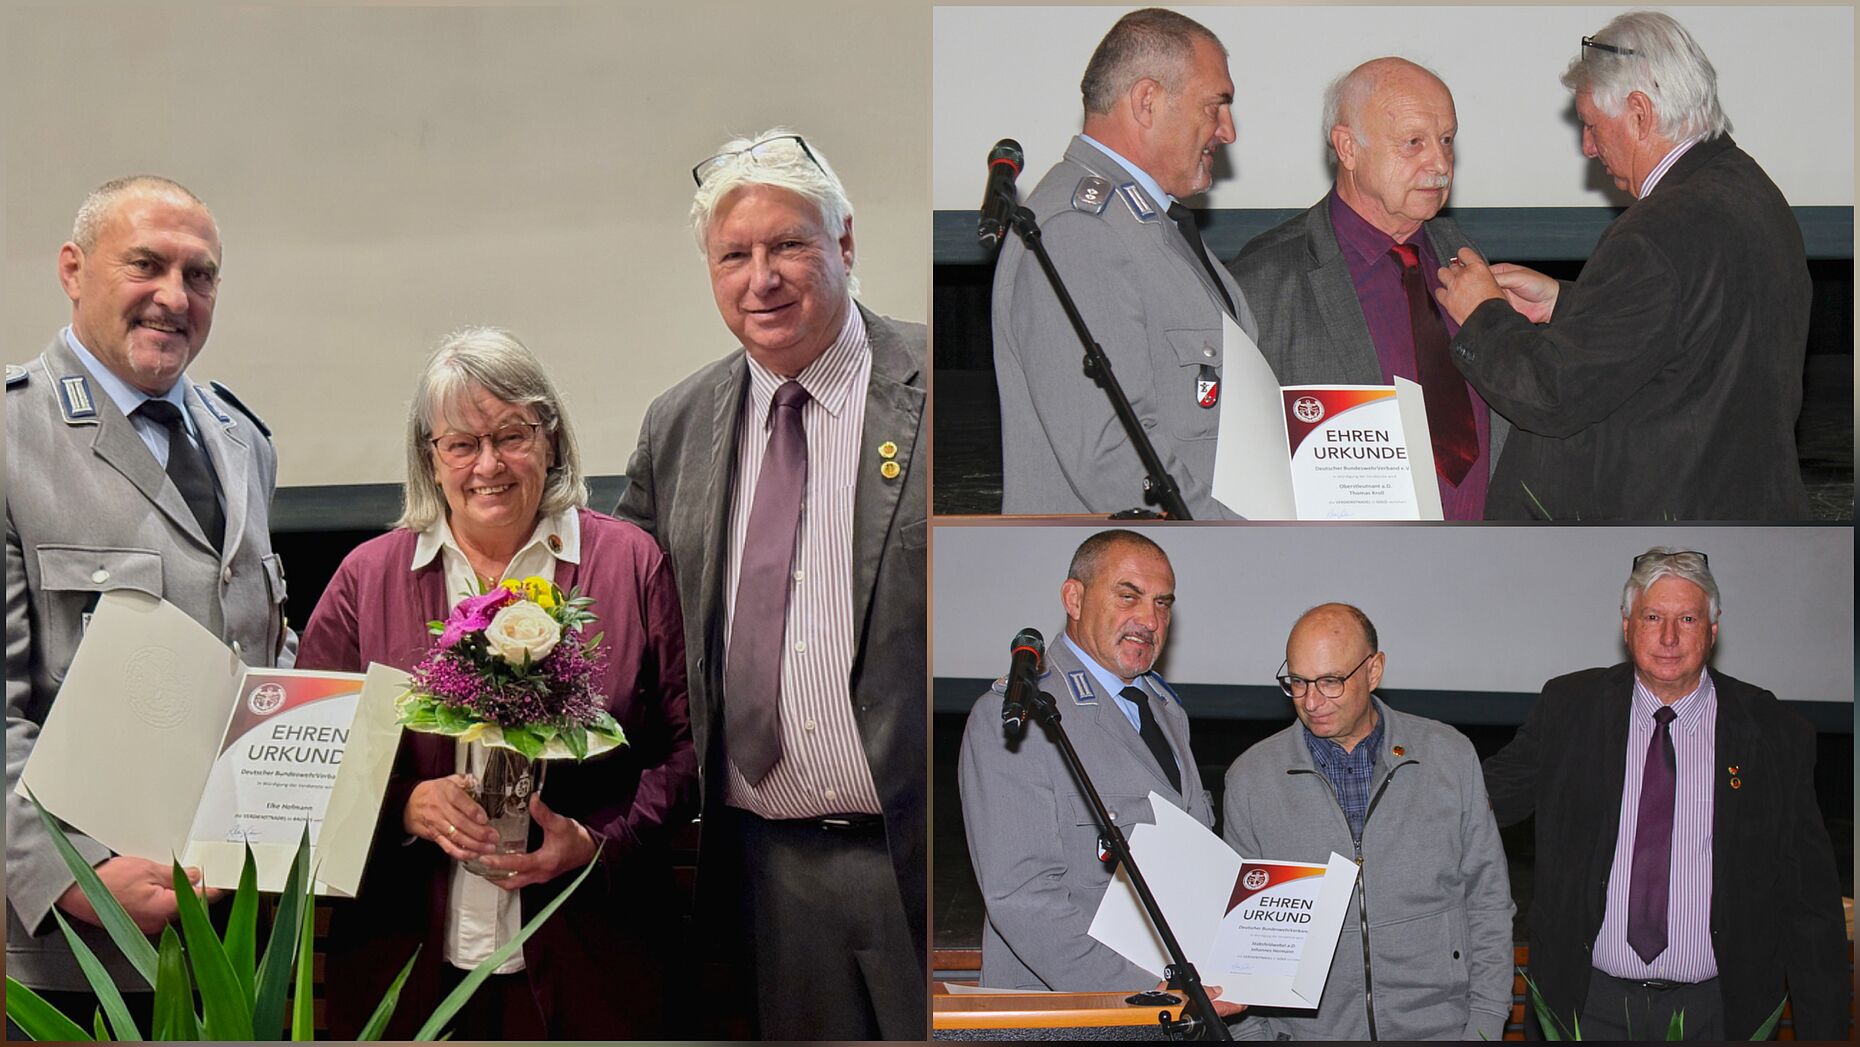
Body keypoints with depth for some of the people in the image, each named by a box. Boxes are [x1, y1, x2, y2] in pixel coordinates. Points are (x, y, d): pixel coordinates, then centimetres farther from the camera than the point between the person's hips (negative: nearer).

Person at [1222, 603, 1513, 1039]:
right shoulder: (1251, 778, 6)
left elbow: (1488, 904, 10)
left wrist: (1485, 1027, 3)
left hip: (1438, 1025, 1)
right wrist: (1251, 1034, 3)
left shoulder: (1451, 756, 7)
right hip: (1307, 1032, -1)